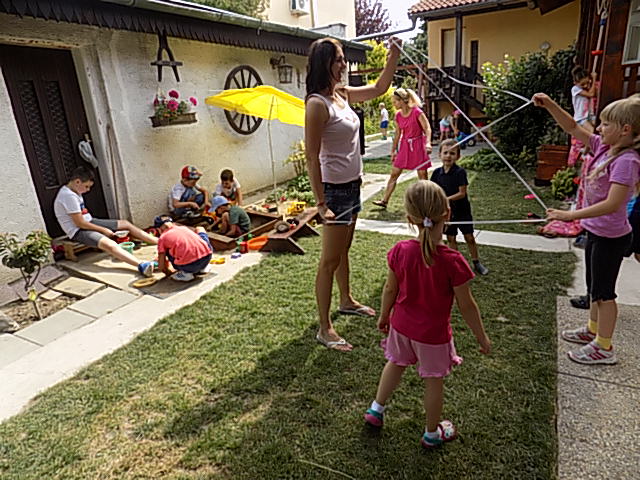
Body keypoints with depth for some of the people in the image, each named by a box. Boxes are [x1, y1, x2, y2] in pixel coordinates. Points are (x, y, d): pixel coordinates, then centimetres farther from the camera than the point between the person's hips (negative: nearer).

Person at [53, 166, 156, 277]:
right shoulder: (69, 196, -20)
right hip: (78, 231, -10)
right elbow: (80, 223, -21)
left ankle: (159, 242, 4)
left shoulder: (74, 192, 10)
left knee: (126, 224, 5)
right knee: (109, 244, -36)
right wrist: (103, 230, -12)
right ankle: (142, 266, -59)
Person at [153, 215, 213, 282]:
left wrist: (169, 273, 34)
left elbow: (161, 267, 12)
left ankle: (186, 273, 9)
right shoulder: (184, 227, 26)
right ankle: (203, 267, 27)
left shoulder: (162, 238, 14)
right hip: (207, 257, 4)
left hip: (189, 265, -4)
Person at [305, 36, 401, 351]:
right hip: (334, 188, -9)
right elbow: (311, 157, -21)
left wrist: (394, 56, 13)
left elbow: (379, 88, 24)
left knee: (344, 249, 22)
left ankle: (346, 301, 42)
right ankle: (324, 329, 9)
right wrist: (320, 203, -23)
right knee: (330, 259, -3)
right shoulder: (317, 103, -18)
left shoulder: (342, 95, 8)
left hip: (352, 184, 9)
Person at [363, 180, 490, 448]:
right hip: (433, 334, -3)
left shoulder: (400, 251, -18)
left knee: (396, 364, 27)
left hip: (401, 326, 3)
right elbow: (466, 306, -16)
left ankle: (376, 409, 44)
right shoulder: (452, 262, -27)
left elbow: (390, 289, -5)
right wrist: (481, 336, -1)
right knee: (433, 381, 17)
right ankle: (433, 433, 39)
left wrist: (384, 316, 13)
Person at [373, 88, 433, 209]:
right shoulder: (398, 115, 3)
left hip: (418, 145, -5)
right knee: (394, 173, 4)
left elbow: (427, 128, -14)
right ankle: (385, 200, 9)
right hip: (404, 145, 5)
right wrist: (393, 150, 14)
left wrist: (428, 143, -30)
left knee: (422, 175, 3)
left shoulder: (417, 112, -13)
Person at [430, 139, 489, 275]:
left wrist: (447, 199, -26)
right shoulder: (437, 172, -2)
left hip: (462, 210, -3)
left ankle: (476, 263, 23)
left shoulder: (460, 172, -14)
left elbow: (462, 193, -17)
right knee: (450, 238, 10)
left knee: (469, 237, 6)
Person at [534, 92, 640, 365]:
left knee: (603, 290, 4)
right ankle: (593, 329, 41)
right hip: (596, 231, 9)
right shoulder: (604, 147, 0)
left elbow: (612, 204, -31)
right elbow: (573, 128, 4)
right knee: (594, 286, 22)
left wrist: (570, 215, -33)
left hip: (611, 237, -9)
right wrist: (549, 105, -7)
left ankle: (604, 347, 20)